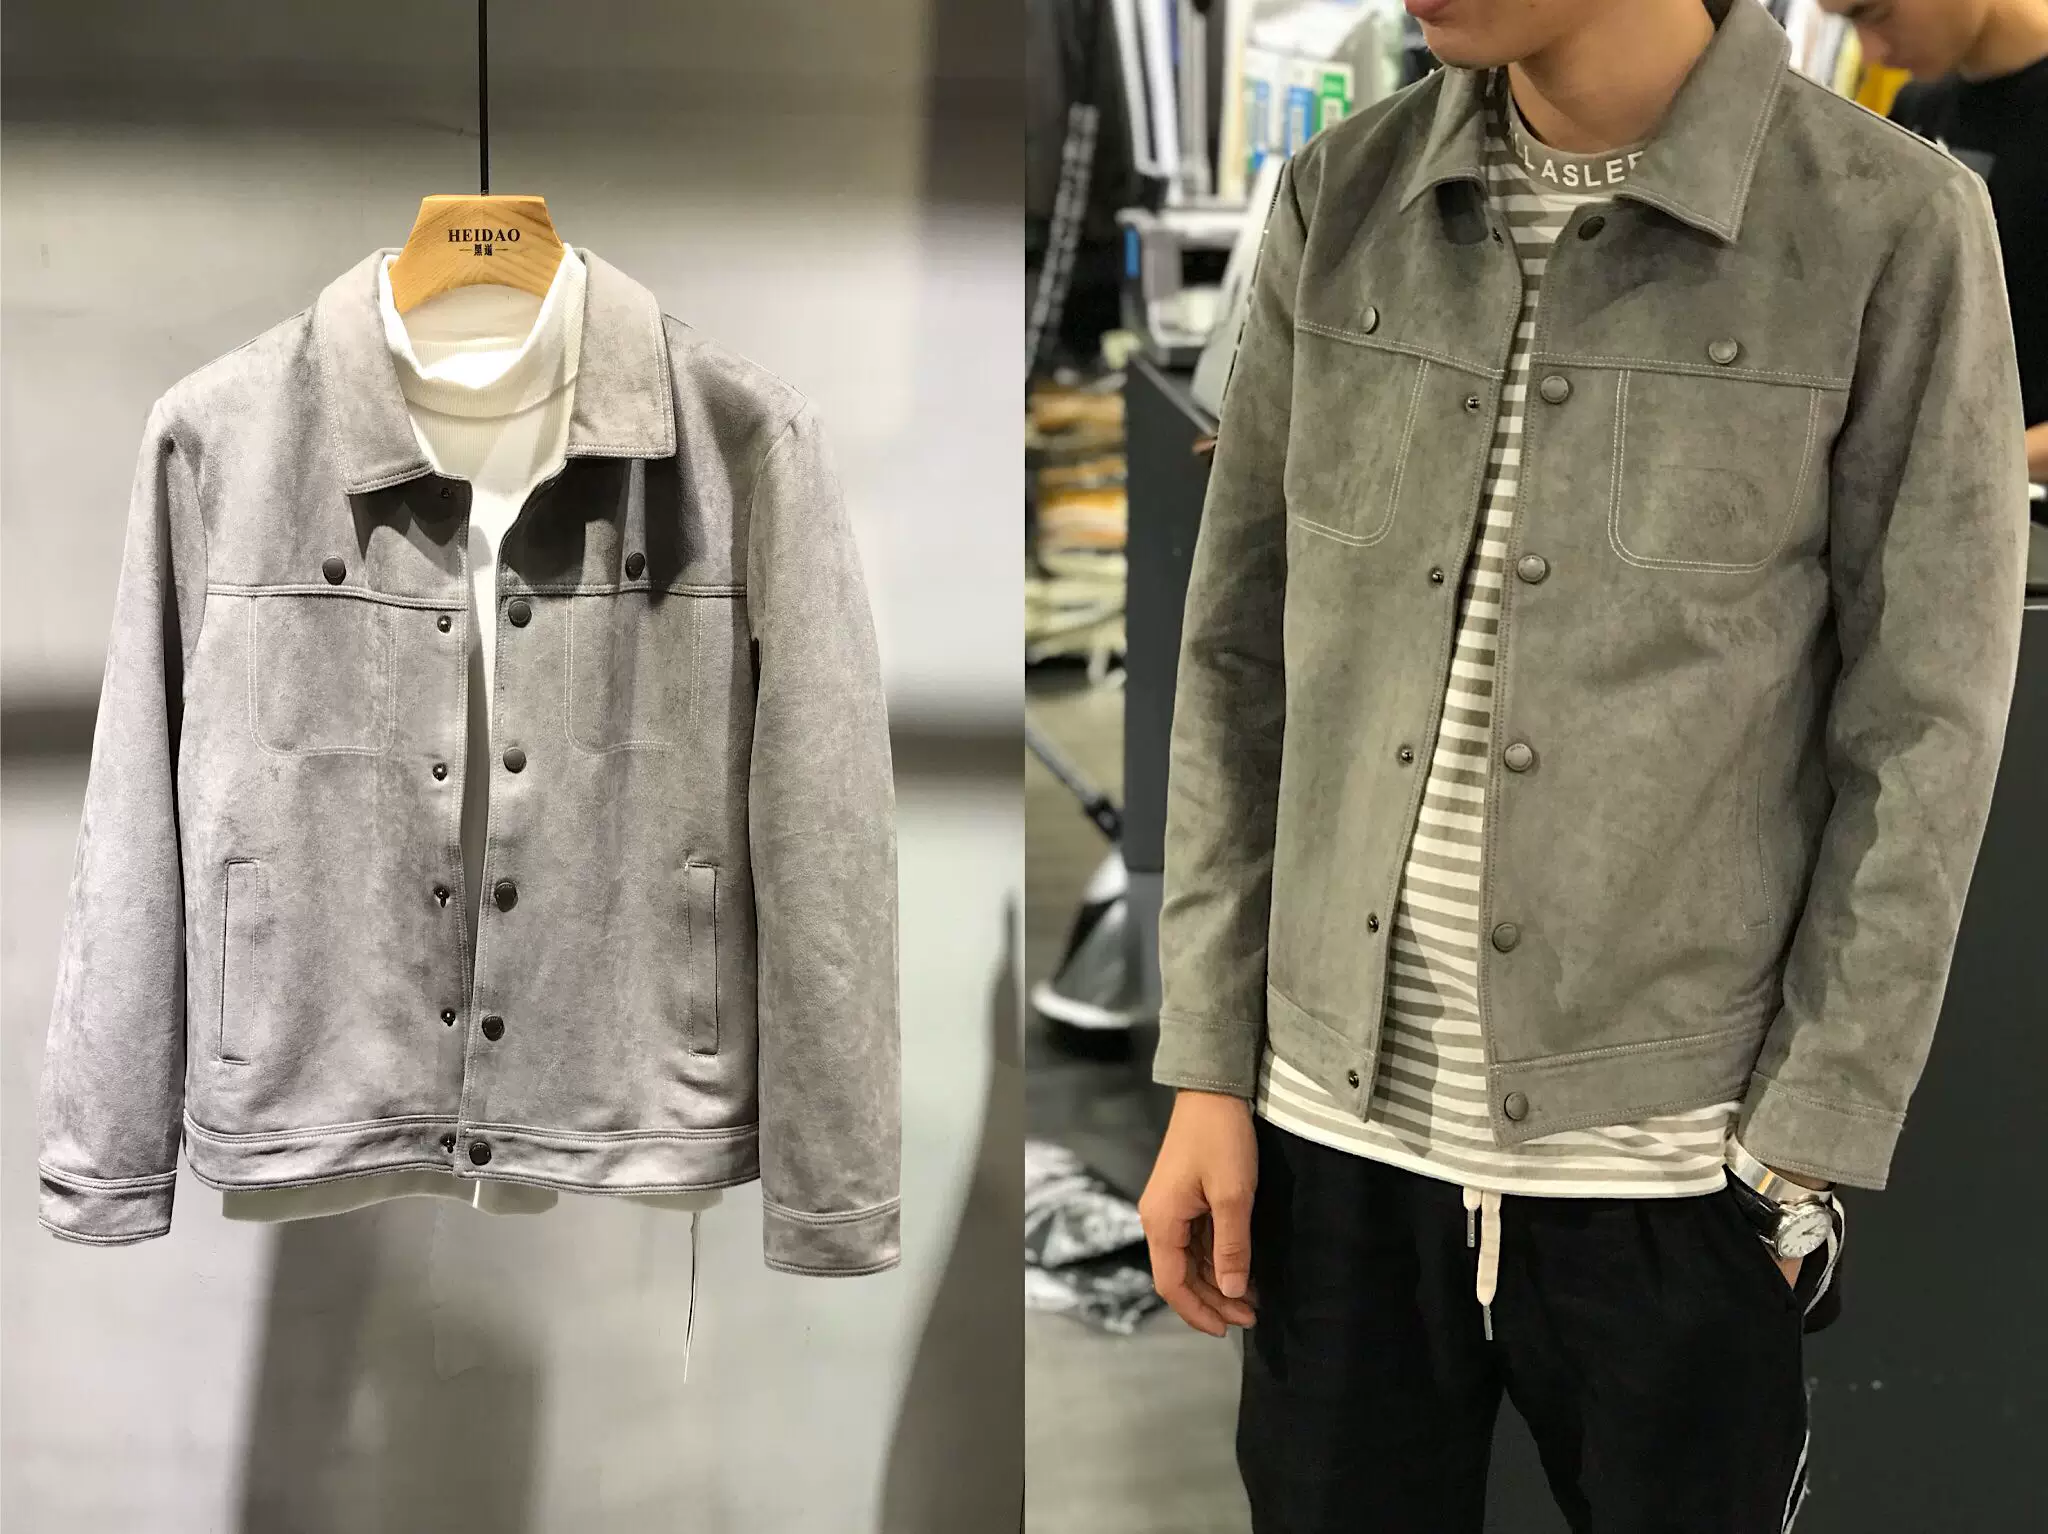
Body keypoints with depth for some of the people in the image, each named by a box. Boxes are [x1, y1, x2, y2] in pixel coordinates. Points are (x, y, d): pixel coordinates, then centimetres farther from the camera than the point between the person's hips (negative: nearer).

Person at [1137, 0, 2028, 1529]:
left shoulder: (1893, 229, -8)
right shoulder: (1341, 200, 2)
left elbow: (1920, 742, -5)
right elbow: (1241, 658, 6)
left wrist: (1804, 1159, -6)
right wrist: (1209, 1073, 4)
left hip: (1671, 1162, -2)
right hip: (1337, 1130, 3)